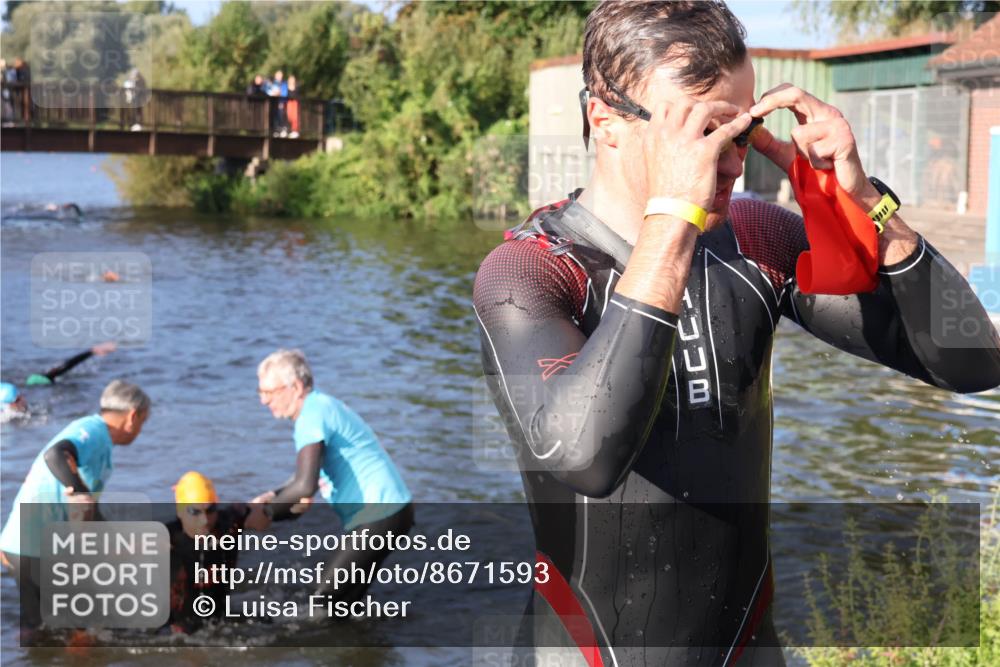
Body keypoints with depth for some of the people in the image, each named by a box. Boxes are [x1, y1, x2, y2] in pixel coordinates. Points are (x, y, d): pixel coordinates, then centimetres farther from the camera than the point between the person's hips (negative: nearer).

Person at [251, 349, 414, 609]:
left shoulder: (313, 415, -18)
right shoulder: (321, 407, 13)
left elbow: (305, 485, -28)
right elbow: (307, 478, 20)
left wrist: (267, 512, -14)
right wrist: (273, 496, 4)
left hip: (380, 516, -10)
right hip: (385, 510, 10)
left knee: (324, 597, -6)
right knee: (344, 599, 17)